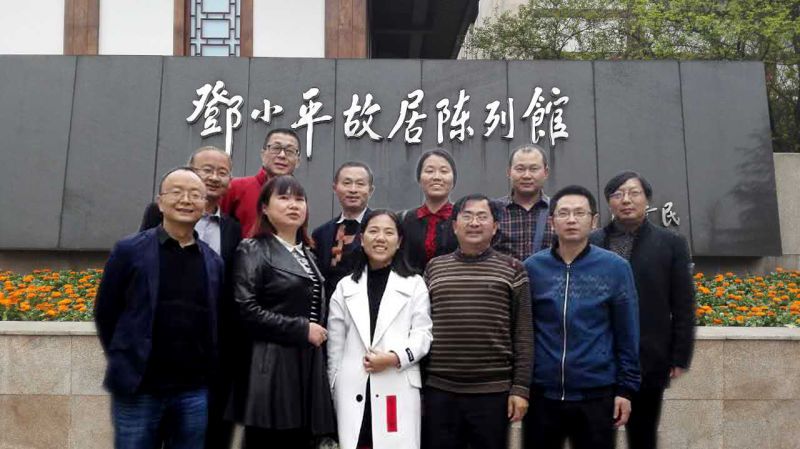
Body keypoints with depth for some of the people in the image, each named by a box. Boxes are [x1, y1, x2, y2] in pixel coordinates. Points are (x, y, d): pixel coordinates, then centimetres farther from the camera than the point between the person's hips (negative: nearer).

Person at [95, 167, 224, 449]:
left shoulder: (214, 262, 6)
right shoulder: (129, 251, -3)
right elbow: (105, 313, 1)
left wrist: (206, 373, 5)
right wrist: (124, 364, 3)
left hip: (194, 393, 3)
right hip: (137, 390, -2)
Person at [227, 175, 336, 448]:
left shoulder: (307, 254, 20)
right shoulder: (253, 250, -1)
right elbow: (246, 310, -13)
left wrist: (318, 333, 7)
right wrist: (301, 330, -13)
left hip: (309, 365, 6)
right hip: (271, 367, -6)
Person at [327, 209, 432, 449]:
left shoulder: (414, 284, 6)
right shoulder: (345, 286, 14)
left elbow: (423, 334, 0)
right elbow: (335, 343, 12)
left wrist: (395, 357, -16)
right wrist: (334, 388, 9)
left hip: (398, 388, -2)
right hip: (353, 389, 2)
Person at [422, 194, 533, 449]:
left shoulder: (512, 269, 3)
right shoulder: (434, 268, 8)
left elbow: (523, 334, 0)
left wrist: (521, 388, -6)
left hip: (494, 392, -1)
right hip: (439, 391, 2)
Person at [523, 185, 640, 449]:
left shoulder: (615, 267, -3)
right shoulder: (532, 267, 0)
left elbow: (627, 335, 0)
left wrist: (626, 388, -2)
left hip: (597, 393, -1)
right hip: (542, 393, 1)